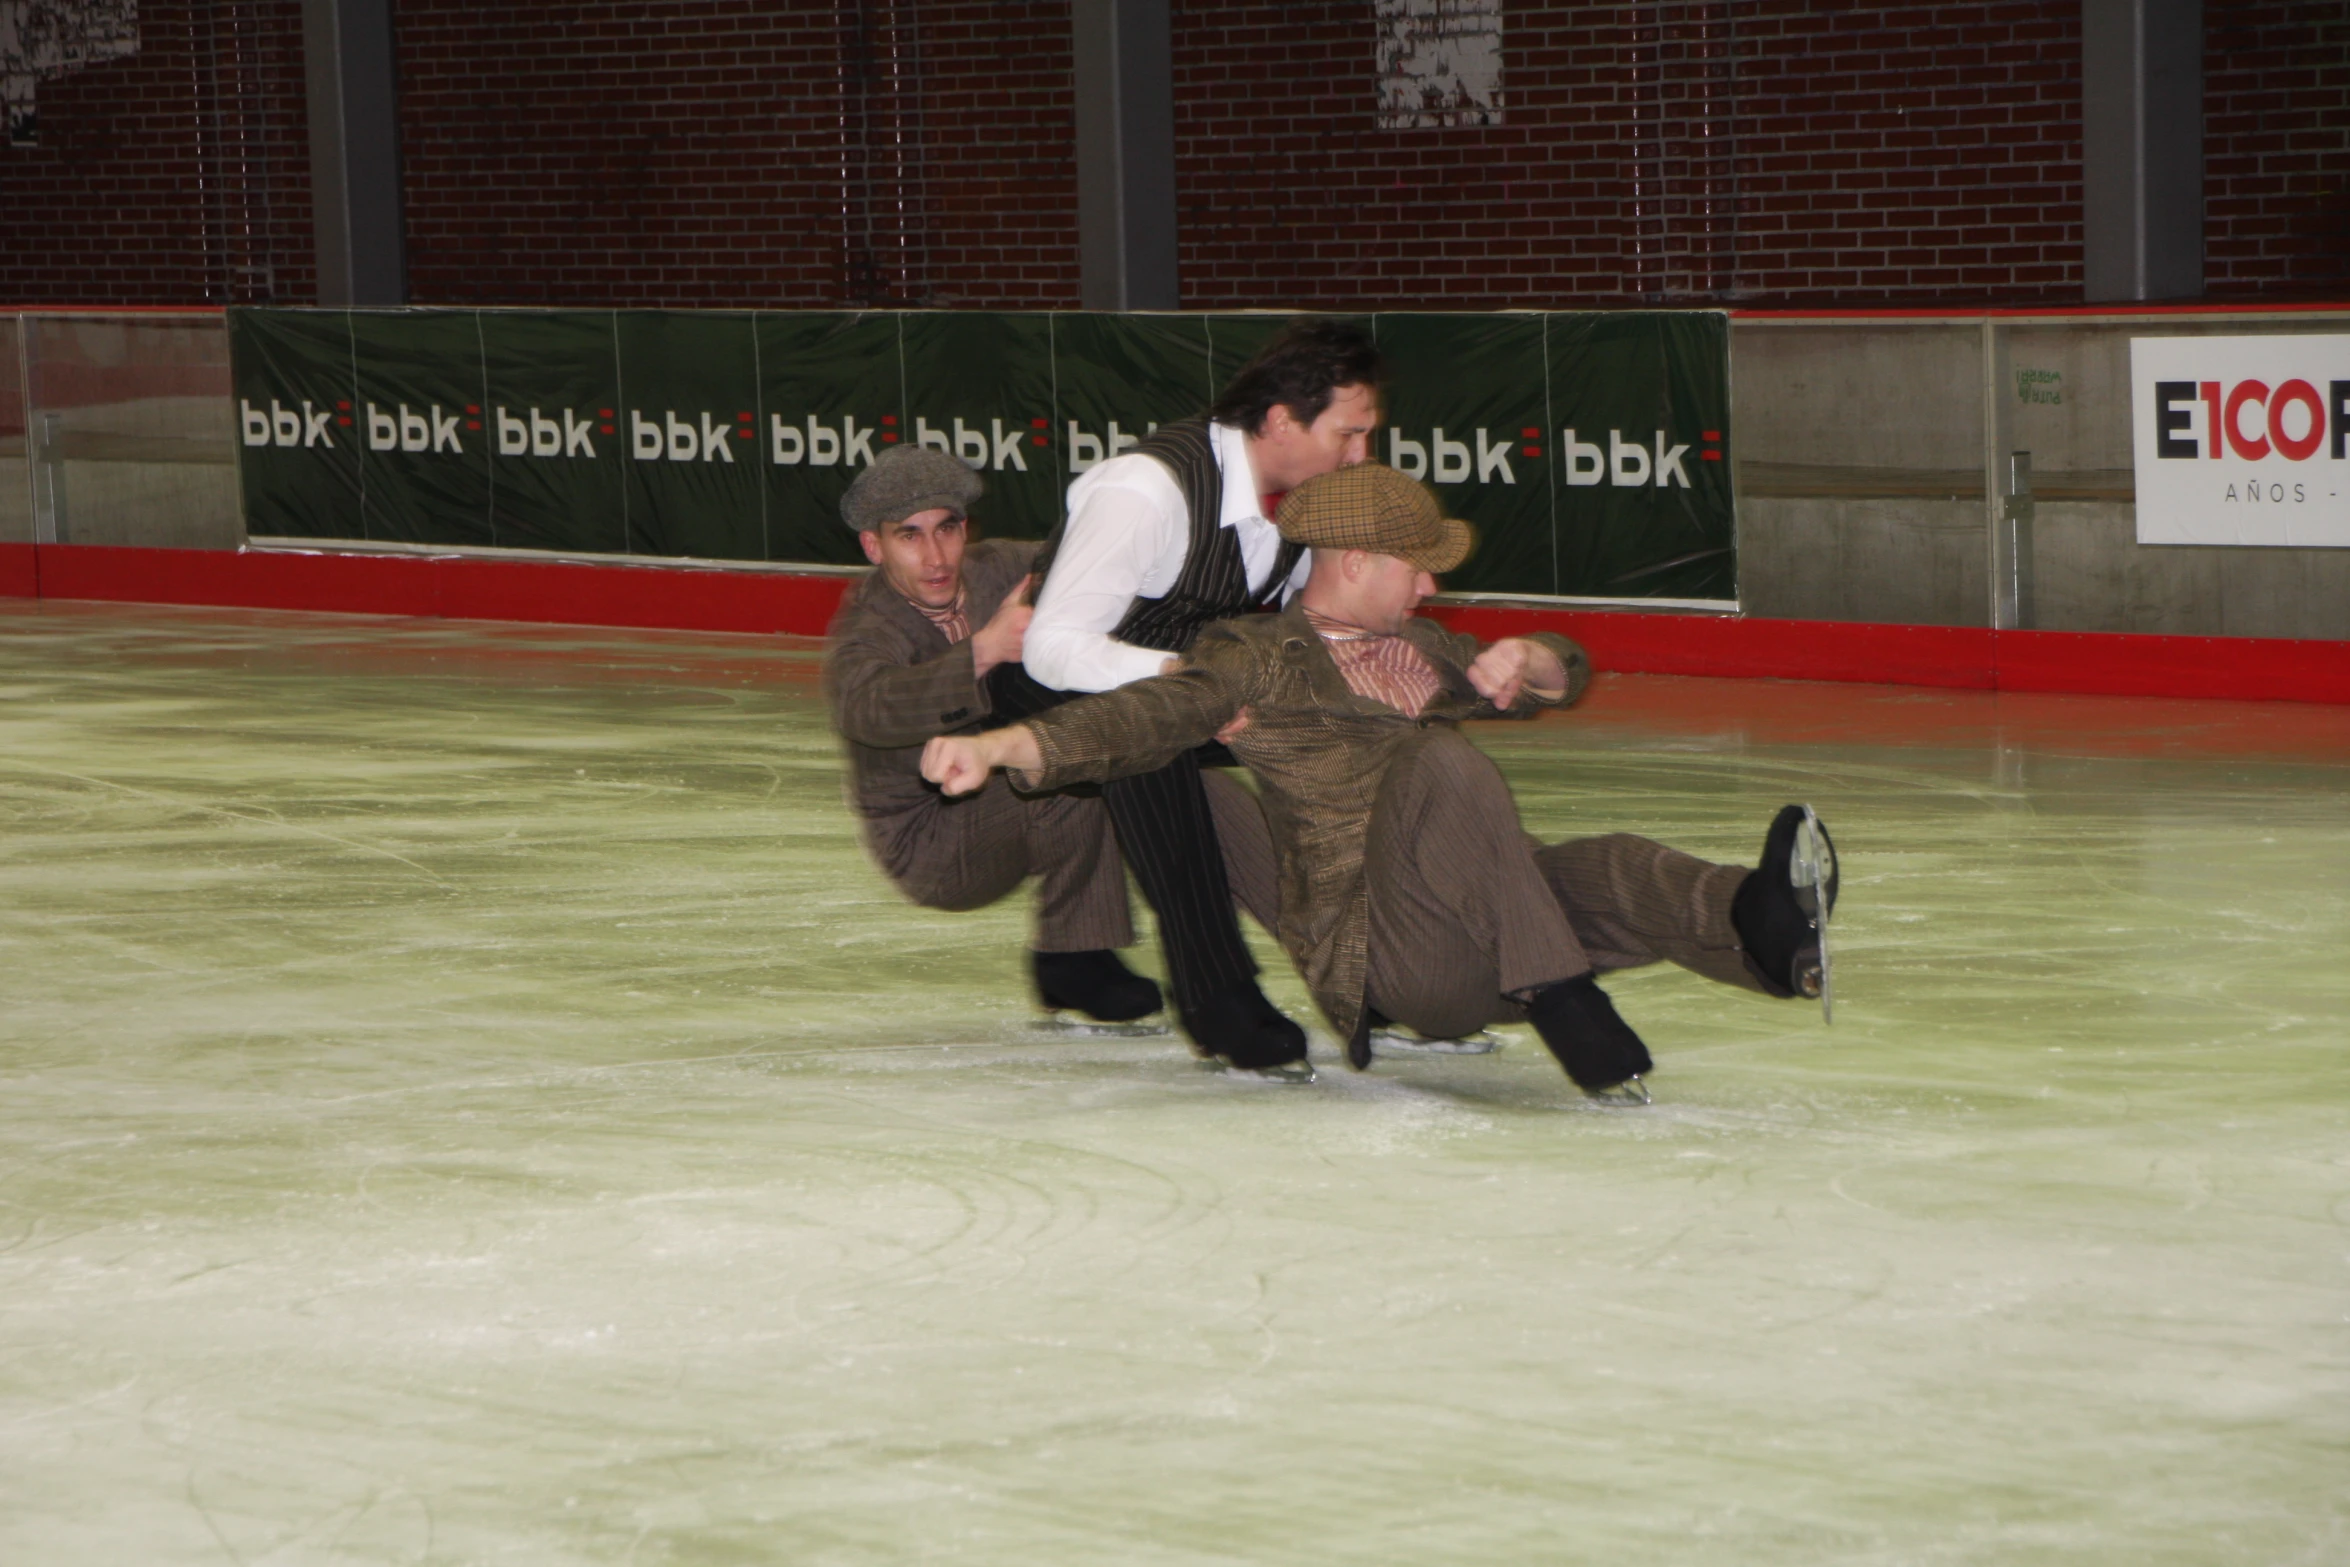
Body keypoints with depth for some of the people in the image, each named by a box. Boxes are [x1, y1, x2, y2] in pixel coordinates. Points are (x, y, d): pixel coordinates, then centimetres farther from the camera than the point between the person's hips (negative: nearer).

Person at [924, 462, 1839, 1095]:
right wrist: (1004, 745, -26)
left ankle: (1758, 924, -57)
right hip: (1373, 948, -6)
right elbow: (1151, 715, -7)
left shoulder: (1417, 647, 29)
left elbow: (1563, 679, 29)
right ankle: (1566, 1009, -43)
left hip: (1478, 938, 6)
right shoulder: (1259, 663, 7)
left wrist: (1529, 662, 3)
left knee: (1614, 875, -24)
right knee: (1442, 763, -31)